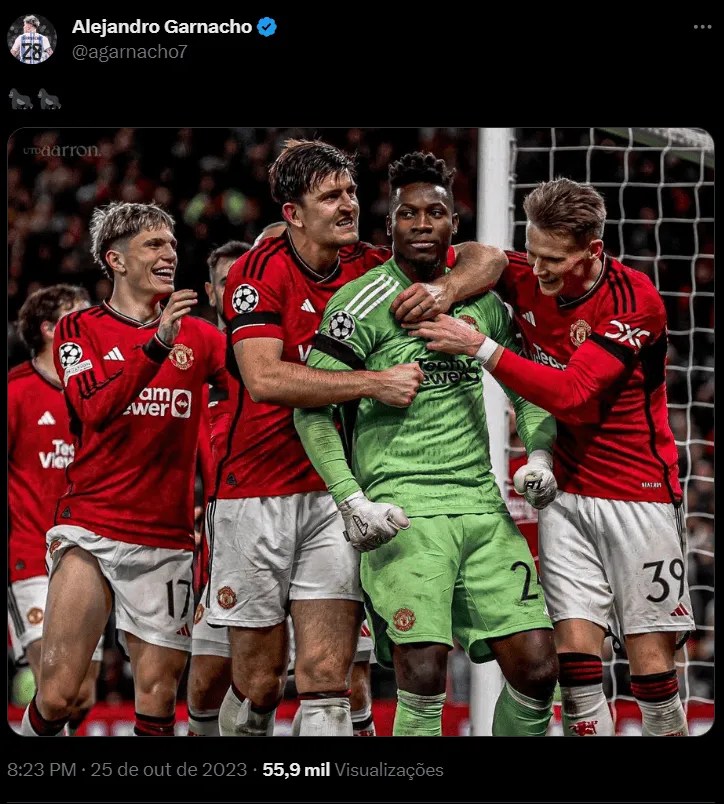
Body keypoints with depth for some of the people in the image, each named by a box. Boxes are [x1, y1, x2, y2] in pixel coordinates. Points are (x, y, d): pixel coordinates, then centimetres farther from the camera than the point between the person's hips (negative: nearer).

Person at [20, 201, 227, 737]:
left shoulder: (200, 337, 11)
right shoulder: (80, 330, 4)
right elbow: (96, 409, -14)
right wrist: (157, 344, -24)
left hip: (167, 541, 2)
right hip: (90, 531, -2)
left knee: (157, 703, 0)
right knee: (57, 697, -10)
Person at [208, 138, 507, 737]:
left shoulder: (370, 266, 4)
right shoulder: (260, 272, -10)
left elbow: (485, 257, 8)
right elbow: (264, 379, -23)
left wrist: (446, 289, -14)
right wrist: (375, 383, -25)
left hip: (337, 494, 3)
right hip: (258, 494, -3)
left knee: (327, 677, -7)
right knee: (258, 682, 3)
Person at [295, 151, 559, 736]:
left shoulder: (481, 298, 12)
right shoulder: (363, 304, -5)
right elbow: (312, 411, -5)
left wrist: (538, 453, 10)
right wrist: (353, 502, -14)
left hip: (483, 503, 5)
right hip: (403, 508, -5)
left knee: (536, 668, -2)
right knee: (424, 677, -17)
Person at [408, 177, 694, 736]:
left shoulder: (635, 301, -16)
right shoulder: (527, 280, -1)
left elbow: (574, 395, -25)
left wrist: (480, 347, -27)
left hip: (640, 495, -4)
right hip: (566, 495, 4)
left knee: (652, 664, -5)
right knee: (574, 651, -7)